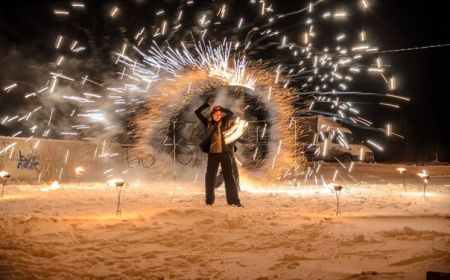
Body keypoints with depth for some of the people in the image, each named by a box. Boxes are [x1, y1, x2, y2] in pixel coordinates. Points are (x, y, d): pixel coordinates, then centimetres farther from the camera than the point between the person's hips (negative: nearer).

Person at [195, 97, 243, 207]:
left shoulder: (224, 122, 3)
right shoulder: (208, 123, 8)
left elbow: (231, 113, -13)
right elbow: (197, 112, 9)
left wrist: (220, 108, -8)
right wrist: (208, 103, 6)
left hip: (225, 153, -2)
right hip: (212, 154, 2)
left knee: (229, 177, 0)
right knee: (209, 178, 6)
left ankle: (234, 200, 2)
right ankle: (209, 200, 17)